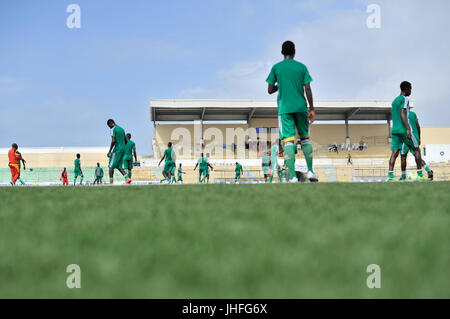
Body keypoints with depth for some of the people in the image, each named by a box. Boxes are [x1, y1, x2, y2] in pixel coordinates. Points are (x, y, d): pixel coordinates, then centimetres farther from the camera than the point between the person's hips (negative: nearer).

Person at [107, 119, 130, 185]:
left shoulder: (113, 129, -8)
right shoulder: (121, 129, 17)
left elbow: (113, 141, -18)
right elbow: (126, 141, 20)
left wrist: (109, 151, -16)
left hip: (116, 150, -8)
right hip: (123, 150, 8)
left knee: (111, 166, -1)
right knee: (119, 166, 10)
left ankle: (111, 182, -5)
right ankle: (127, 178, -8)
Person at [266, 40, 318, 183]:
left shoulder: (276, 68, 3)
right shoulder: (302, 67, 5)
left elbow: (270, 90, 3)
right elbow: (307, 89, -1)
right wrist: (312, 109, 2)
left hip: (284, 108, -1)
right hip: (301, 107, 1)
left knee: (288, 140, -7)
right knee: (305, 137, 16)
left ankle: (293, 176, -16)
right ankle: (310, 172, 12)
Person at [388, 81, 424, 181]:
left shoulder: (394, 101, 21)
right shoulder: (405, 99, -6)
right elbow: (402, 114, -18)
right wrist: (408, 129, -23)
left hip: (395, 131, 7)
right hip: (404, 130, -7)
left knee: (395, 152, -2)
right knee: (416, 149, 7)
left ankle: (390, 176, -18)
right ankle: (420, 175, 5)